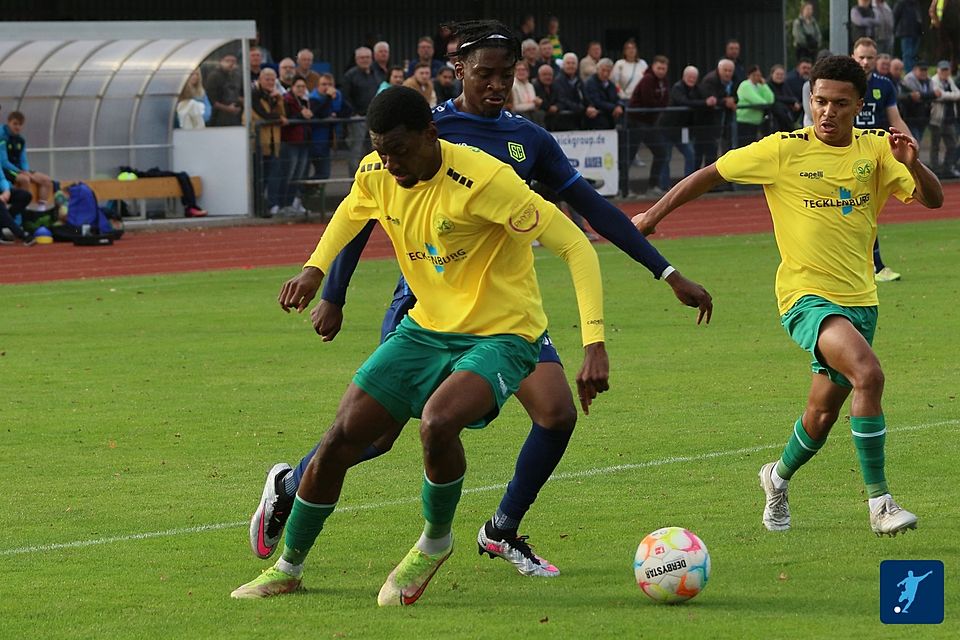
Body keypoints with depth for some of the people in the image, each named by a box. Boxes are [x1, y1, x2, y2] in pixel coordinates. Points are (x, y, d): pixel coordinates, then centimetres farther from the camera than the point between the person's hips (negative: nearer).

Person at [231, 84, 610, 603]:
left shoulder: (483, 180, -25)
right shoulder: (376, 174, -4)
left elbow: (576, 247, -24)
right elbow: (352, 211, 25)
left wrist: (595, 346, -32)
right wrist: (315, 269, 11)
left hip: (499, 337, -6)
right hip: (425, 328, 6)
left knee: (437, 422, -34)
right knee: (341, 438, -3)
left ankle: (435, 542, -5)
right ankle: (287, 568, 19)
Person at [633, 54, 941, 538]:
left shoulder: (875, 150, 2)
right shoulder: (784, 150, -7)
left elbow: (932, 199, -2)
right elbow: (711, 175, 3)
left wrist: (912, 163, -22)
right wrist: (653, 215, 5)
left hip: (859, 299, 5)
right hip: (806, 295, -5)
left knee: (824, 413, 14)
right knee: (868, 373, -29)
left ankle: (779, 477, 46)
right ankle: (878, 501, -24)